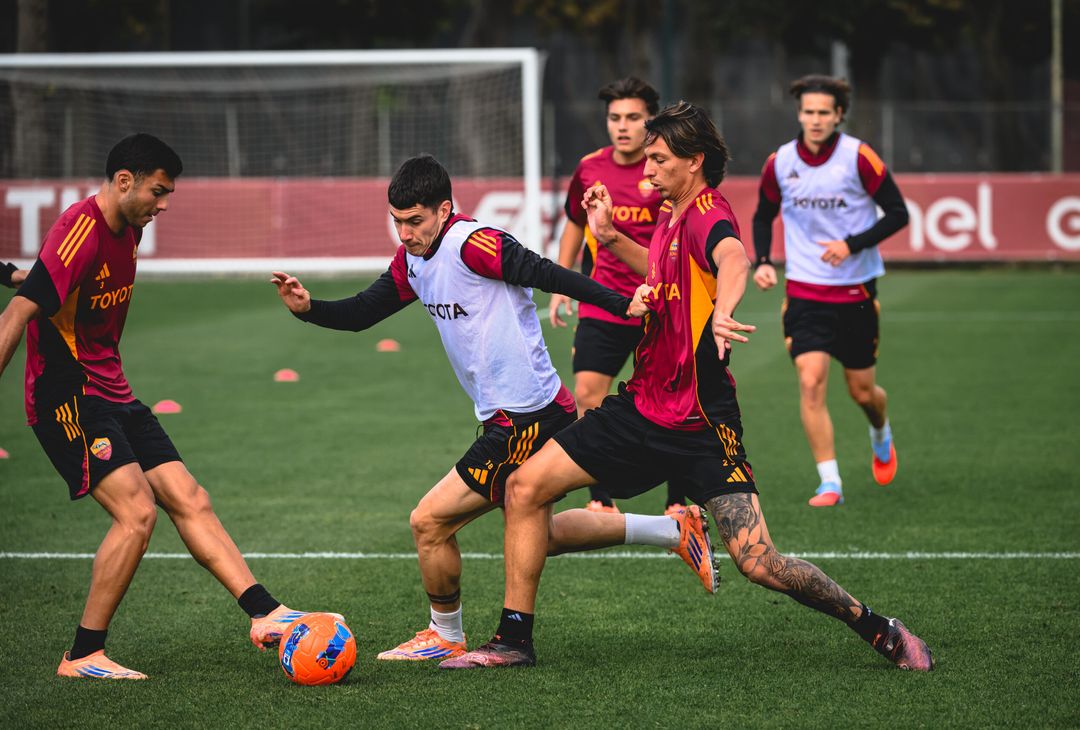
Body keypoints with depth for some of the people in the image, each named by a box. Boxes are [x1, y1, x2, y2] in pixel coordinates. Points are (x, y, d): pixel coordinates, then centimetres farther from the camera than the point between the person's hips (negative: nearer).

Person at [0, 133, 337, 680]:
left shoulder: (127, 231, 9)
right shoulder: (81, 232, -20)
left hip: (112, 395, 10)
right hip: (67, 399, -10)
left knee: (189, 500, 3)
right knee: (137, 512, -17)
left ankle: (266, 615, 1)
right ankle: (82, 657, -9)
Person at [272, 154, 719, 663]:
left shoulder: (472, 244, -19)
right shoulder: (412, 259, 8)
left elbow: (547, 275, -26)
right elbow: (360, 314, 13)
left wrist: (623, 305, -34)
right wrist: (307, 308, -6)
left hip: (527, 420, -10)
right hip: (507, 417, 10)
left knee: (429, 522, -6)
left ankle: (445, 637, 15)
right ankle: (674, 531, 30)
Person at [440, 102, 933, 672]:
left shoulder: (706, 213, -16)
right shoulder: (670, 216, 11)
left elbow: (732, 258, -41)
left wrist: (721, 312, -63)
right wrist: (609, 237, 18)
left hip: (701, 422, -8)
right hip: (644, 405, 9)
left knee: (757, 562, -15)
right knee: (525, 486, 1)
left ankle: (879, 631, 5)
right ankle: (514, 640, 10)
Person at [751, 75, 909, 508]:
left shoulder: (859, 157, -11)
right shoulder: (780, 163, -1)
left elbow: (898, 213, -6)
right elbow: (763, 216, 15)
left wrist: (852, 244, -19)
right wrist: (762, 261, -2)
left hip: (856, 290, -1)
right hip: (804, 291, 1)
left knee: (862, 391, 8)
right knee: (810, 381, -16)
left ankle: (881, 435, 45)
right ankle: (830, 484, -12)